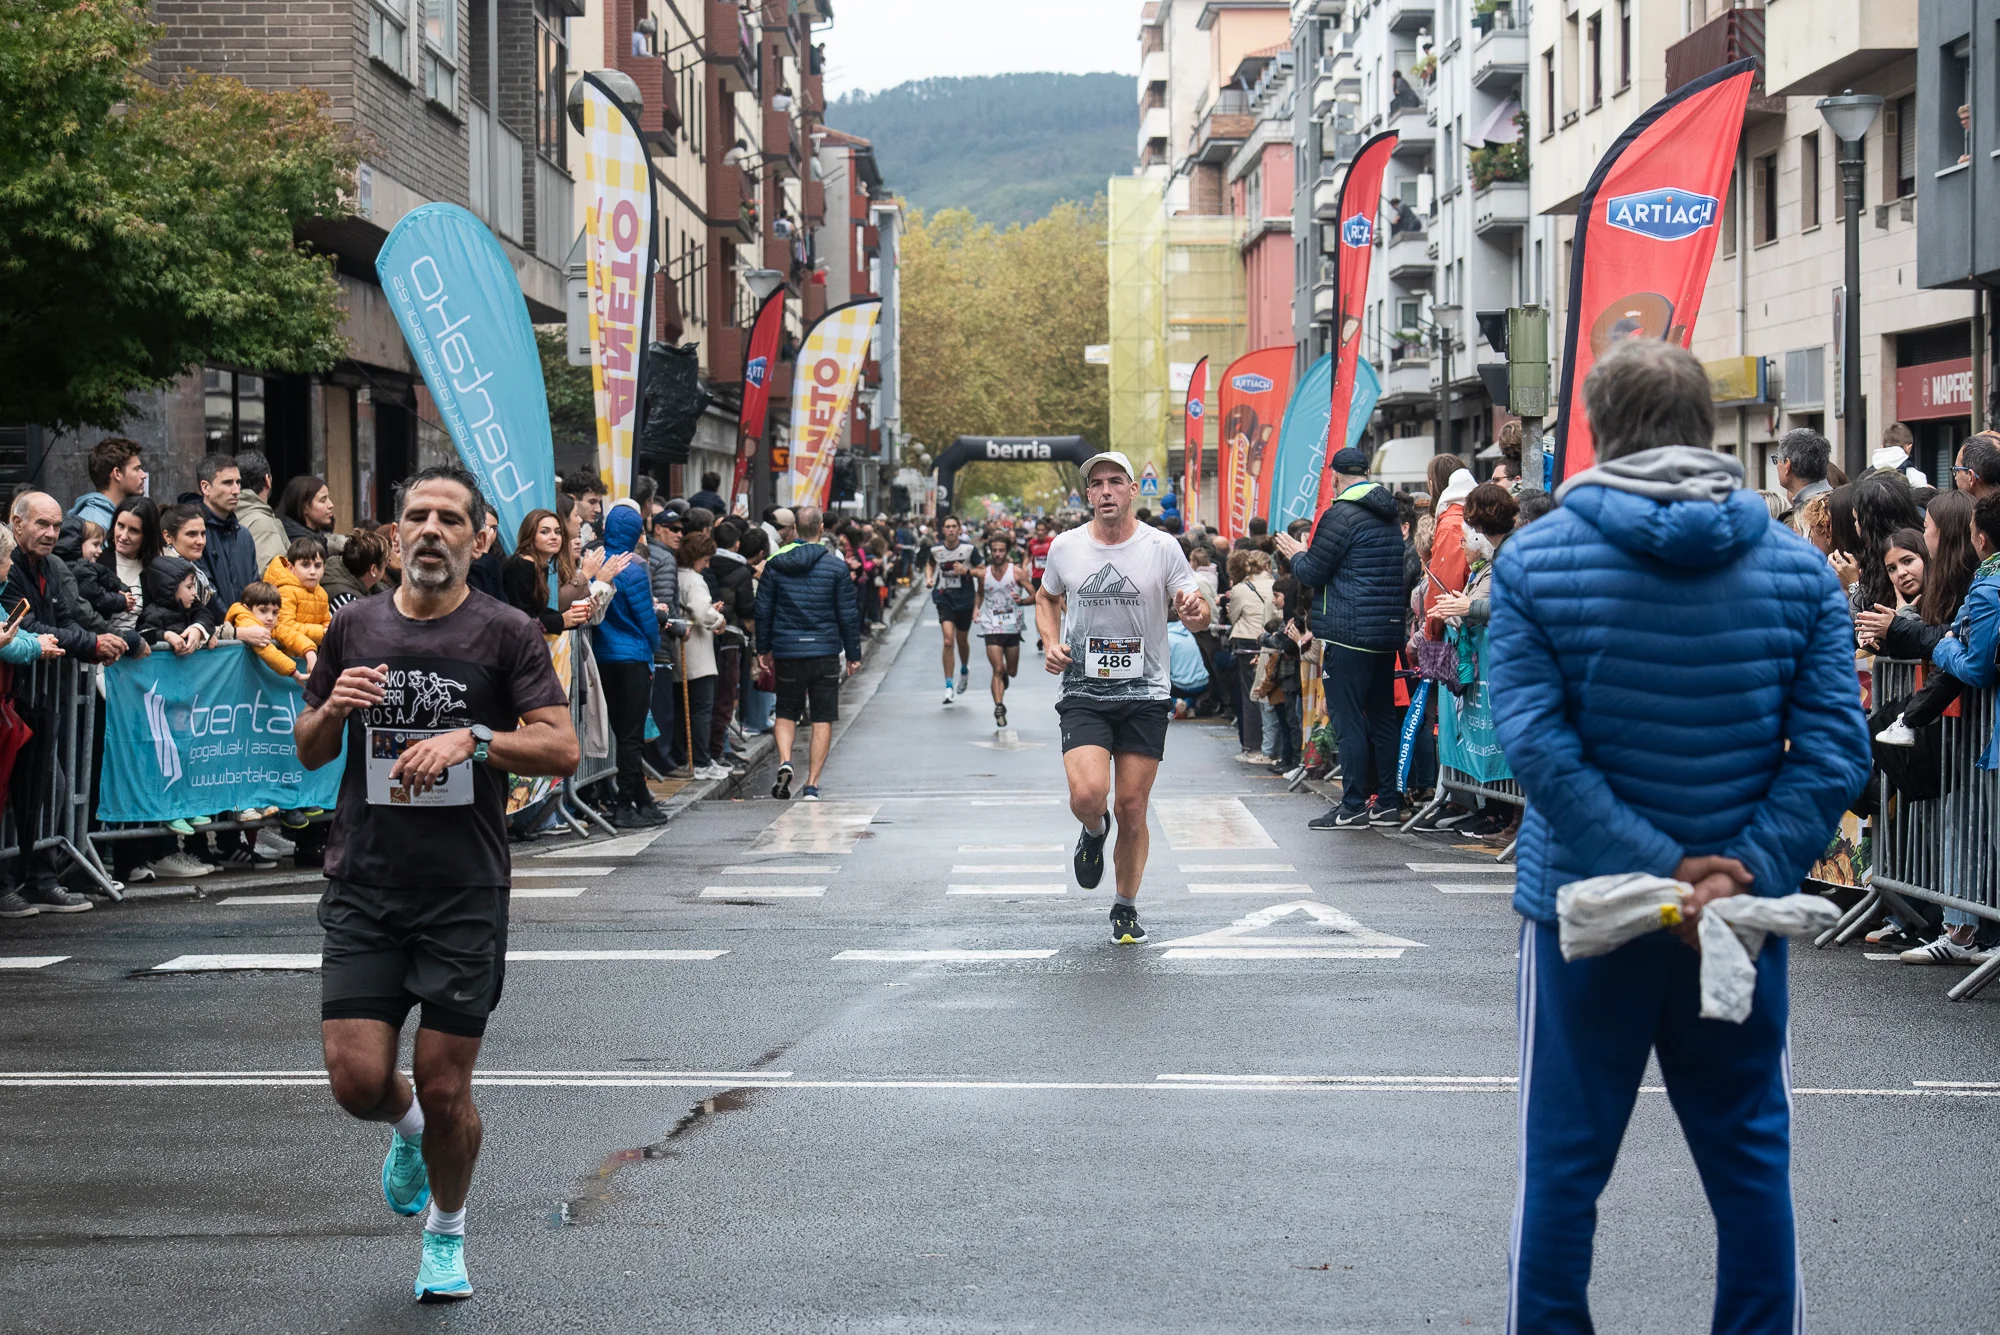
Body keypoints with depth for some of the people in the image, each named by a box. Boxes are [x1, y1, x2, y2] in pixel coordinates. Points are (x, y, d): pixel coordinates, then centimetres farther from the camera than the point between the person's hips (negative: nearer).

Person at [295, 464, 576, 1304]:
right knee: (356, 1080, -6)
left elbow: (562, 749, -9)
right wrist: (333, 709, -6)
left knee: (445, 1090, 1)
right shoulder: (355, 628, 7)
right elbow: (308, 753, 16)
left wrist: (473, 740, -23)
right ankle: (406, 1128, 32)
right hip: (364, 887, 2)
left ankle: (446, 1233, 28)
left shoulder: (507, 633, -2)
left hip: (466, 890, -2)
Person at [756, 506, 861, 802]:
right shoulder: (835, 566, -3)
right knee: (823, 719, 5)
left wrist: (764, 649, 14)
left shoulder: (775, 564, 1)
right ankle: (812, 786, 1)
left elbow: (763, 610, 4)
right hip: (825, 651, -1)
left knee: (786, 713, 16)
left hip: (786, 652, 1)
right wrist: (853, 654, 7)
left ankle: (785, 762, -9)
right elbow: (848, 614, -1)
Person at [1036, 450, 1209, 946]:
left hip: (1146, 695, 0)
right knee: (1088, 793, -20)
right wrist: (1051, 643, 2)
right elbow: (1047, 597, 20)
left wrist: (1195, 611, -26)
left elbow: (1199, 616, -1)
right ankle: (1093, 831, 18)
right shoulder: (1065, 548, 1)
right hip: (1083, 694, 0)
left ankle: (1126, 909, 22)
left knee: (1132, 809, 2)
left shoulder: (1162, 548, -4)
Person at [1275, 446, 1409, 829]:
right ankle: (1388, 802, 15)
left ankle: (1353, 807, -6)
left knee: (1348, 719, -5)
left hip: (1349, 635, -8)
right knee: (1381, 716, 12)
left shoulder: (1341, 516, -13)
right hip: (1388, 632, 8)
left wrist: (1297, 554, 12)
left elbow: (1312, 574, -11)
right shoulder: (1391, 516, 14)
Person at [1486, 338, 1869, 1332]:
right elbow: (1833, 747, -10)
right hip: (1741, 914, 1)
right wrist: (1746, 870, -15)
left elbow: (1535, 740, -15)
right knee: (1748, 1158, 13)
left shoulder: (1531, 559, -6)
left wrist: (1661, 867, -17)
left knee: (1562, 1164, 8)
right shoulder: (1796, 567, -1)